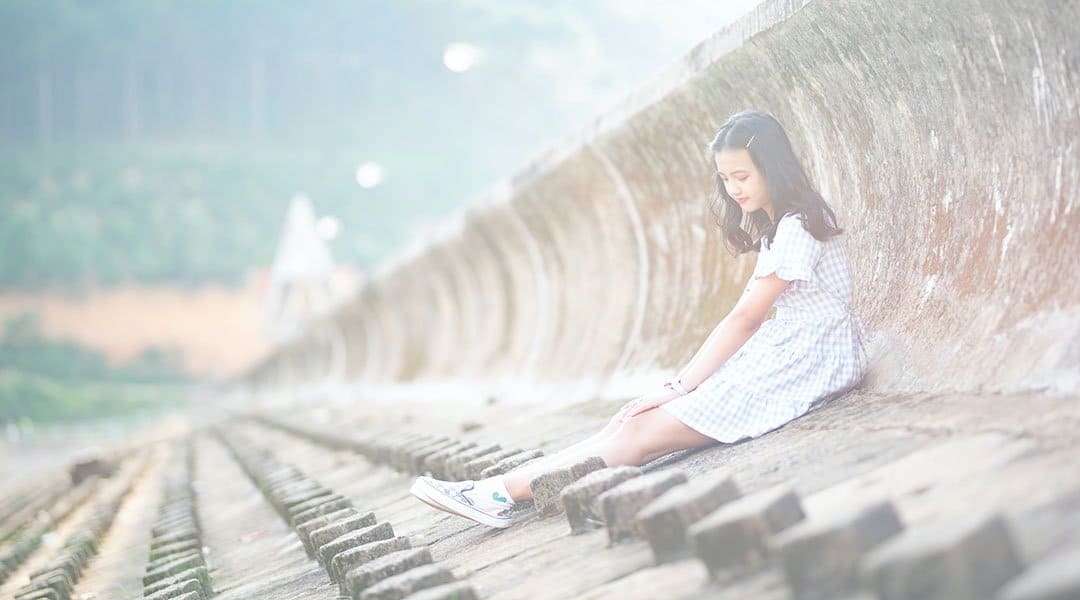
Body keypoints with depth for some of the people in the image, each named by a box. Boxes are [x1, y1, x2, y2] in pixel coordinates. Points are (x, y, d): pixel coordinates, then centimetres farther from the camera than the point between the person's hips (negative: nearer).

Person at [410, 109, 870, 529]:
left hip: (810, 358, -8)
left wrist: (679, 387, -12)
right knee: (637, 420, -8)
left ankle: (500, 493, -21)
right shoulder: (775, 225, 17)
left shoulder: (798, 227, -14)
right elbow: (752, 318, 11)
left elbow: (744, 318, -14)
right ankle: (494, 492, -16)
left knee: (643, 431, -17)